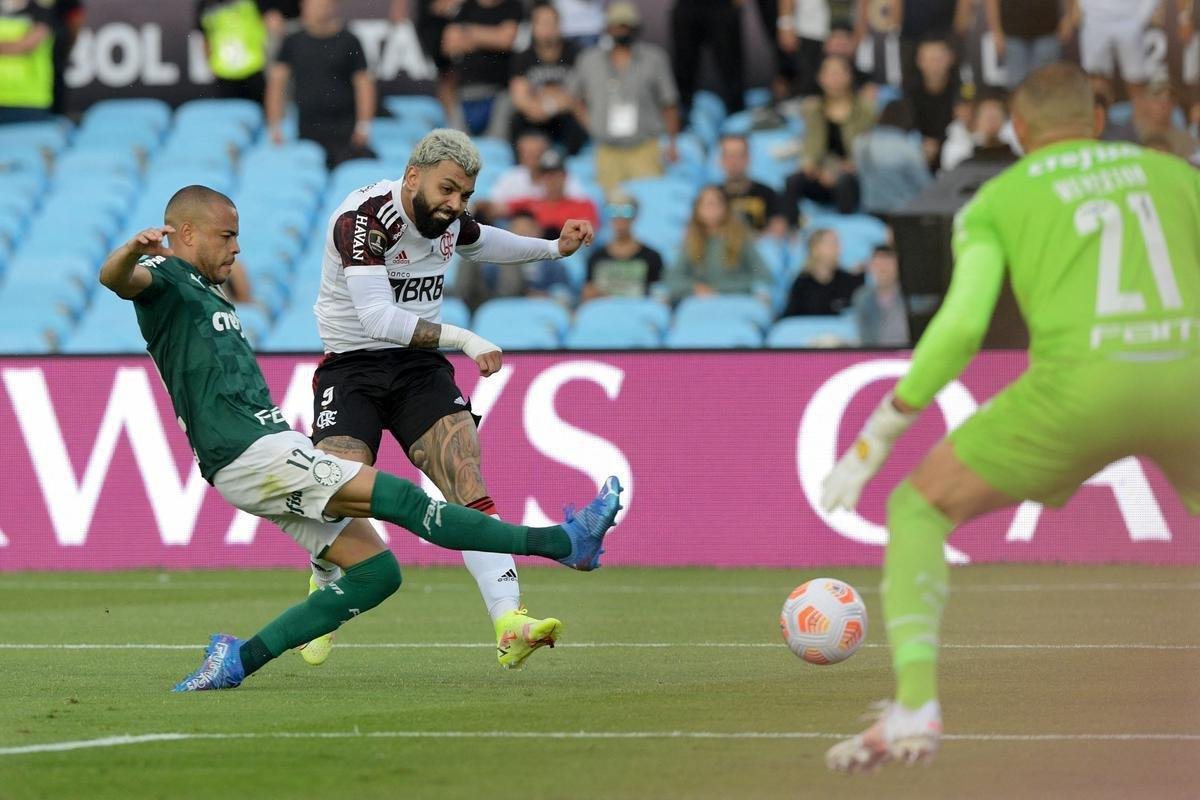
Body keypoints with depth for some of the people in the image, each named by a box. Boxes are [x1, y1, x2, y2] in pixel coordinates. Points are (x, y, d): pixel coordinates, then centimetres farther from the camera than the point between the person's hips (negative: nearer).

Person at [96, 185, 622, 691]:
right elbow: (116, 279, -26)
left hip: (271, 451, 11)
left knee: (375, 570, 3)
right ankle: (563, 543, -16)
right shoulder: (165, 279, -3)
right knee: (399, 498, -14)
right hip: (251, 456, -11)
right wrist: (134, 250, -50)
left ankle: (239, 661, 3)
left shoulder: (204, 292, 27)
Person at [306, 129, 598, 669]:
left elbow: (479, 243, 31)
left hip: (421, 367, 5)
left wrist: (553, 249, 21)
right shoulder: (361, 219, -20)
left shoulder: (449, 217, 4)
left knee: (469, 484, -18)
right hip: (351, 367, -5)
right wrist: (462, 338, -37)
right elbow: (377, 316, -31)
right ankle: (323, 592, 19)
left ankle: (509, 624, -30)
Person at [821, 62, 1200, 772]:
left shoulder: (996, 201, 16)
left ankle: (915, 707, -7)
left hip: (1081, 386, -3)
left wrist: (875, 439, 6)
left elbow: (961, 325, 1)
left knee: (919, 510, 14)